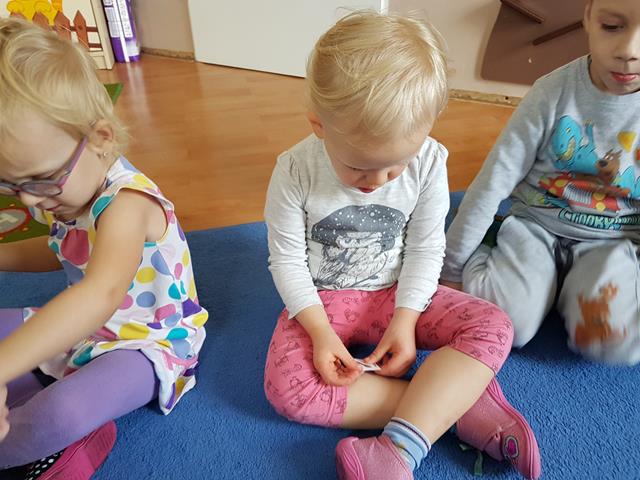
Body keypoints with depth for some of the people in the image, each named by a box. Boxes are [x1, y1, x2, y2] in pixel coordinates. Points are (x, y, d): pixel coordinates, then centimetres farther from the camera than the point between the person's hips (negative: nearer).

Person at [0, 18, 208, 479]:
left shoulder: (126, 202, -29)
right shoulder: (73, 192, -1)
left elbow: (102, 293, -51)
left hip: (148, 343, -10)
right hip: (83, 332, 10)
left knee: (65, 412, -36)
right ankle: (47, 432, -5)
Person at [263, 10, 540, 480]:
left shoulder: (429, 162, -15)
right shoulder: (296, 171, -19)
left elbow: (426, 249, -6)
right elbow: (286, 259, -11)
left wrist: (405, 320, -16)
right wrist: (319, 331, -19)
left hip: (397, 293, 1)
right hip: (322, 299, 0)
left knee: (494, 327, -20)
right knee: (286, 389, -26)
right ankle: (456, 402, -22)